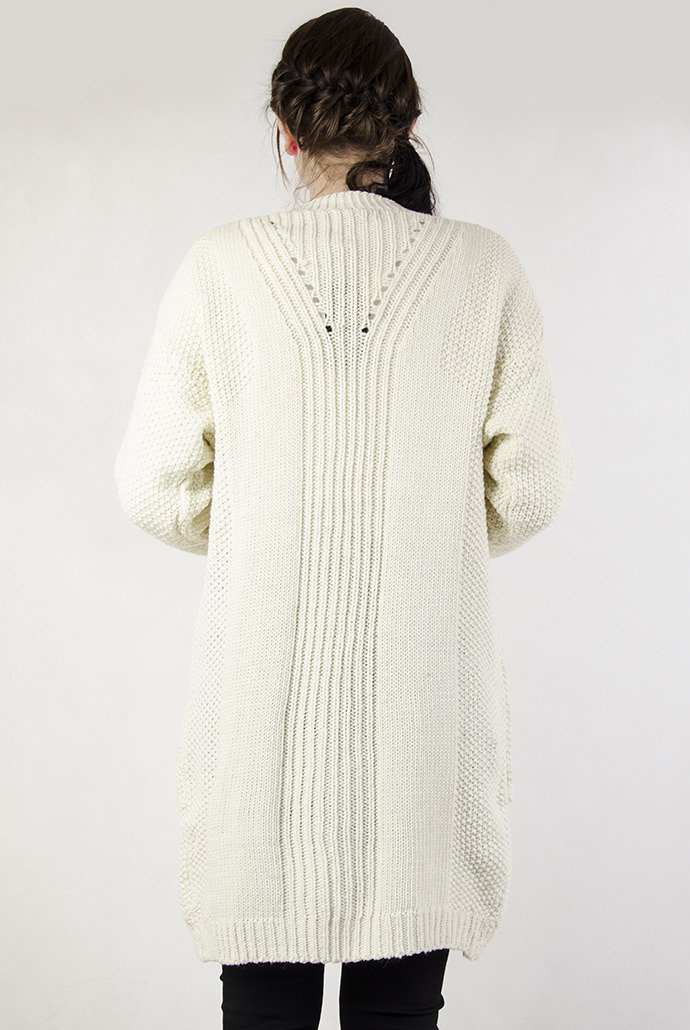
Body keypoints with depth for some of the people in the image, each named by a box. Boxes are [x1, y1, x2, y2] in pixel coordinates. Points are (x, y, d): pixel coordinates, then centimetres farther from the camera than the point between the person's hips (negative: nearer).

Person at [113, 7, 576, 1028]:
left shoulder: (221, 265, -6)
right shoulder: (483, 266, -5)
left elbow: (156, 486, -1)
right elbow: (531, 486, 0)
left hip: (262, 686, 0)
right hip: (426, 686, 1)